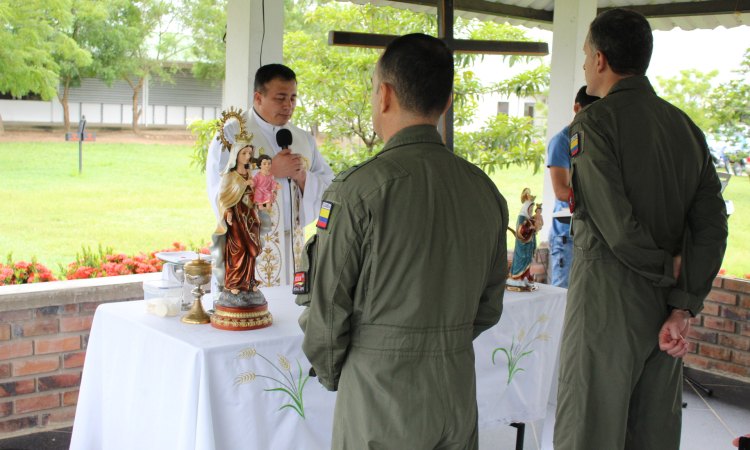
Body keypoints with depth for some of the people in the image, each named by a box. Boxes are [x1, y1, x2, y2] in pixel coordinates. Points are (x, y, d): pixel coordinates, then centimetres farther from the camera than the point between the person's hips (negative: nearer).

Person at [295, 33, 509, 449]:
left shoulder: (358, 189, -16)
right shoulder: (485, 189, 2)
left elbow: (326, 307, -11)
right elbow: (488, 308, 9)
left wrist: (333, 375, 7)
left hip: (379, 402, -5)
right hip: (457, 398, 6)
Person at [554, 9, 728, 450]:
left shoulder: (593, 123, -11)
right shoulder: (686, 126, 9)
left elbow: (617, 227, -20)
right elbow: (713, 225, 3)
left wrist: (668, 269, -4)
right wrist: (684, 306, -2)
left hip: (607, 299, -7)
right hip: (663, 306, 7)